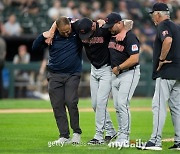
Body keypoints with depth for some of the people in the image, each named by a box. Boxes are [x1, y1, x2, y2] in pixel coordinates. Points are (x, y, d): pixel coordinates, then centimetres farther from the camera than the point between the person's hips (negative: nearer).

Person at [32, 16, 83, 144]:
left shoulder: (78, 32, -6)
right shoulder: (52, 35, -2)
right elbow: (35, 48, 3)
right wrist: (43, 37, -13)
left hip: (72, 75, -2)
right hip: (55, 76, 2)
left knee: (71, 102, -14)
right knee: (57, 105, -1)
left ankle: (77, 133, 0)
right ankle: (64, 136, 3)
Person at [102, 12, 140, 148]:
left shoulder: (130, 37, -16)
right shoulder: (112, 35, 9)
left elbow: (134, 59, -23)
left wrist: (118, 68, -16)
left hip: (129, 73, -9)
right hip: (116, 74, 9)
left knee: (122, 103, -17)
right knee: (117, 106, 8)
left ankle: (124, 138, -15)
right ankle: (122, 137, 14)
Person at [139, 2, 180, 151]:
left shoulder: (163, 25, -8)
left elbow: (168, 40, -28)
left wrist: (161, 59, -18)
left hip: (166, 72, -9)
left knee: (159, 105, -11)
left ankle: (156, 141, -16)